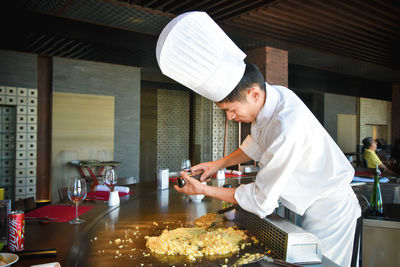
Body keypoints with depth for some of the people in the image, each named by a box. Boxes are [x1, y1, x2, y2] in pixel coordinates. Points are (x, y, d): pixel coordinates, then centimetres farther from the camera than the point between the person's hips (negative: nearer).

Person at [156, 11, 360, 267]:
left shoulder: (288, 126, -36)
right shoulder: (269, 96, -9)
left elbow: (261, 201, -26)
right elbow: (256, 144, 13)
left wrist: (204, 190, -16)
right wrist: (218, 163, 3)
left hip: (329, 212, -8)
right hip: (311, 205, 8)